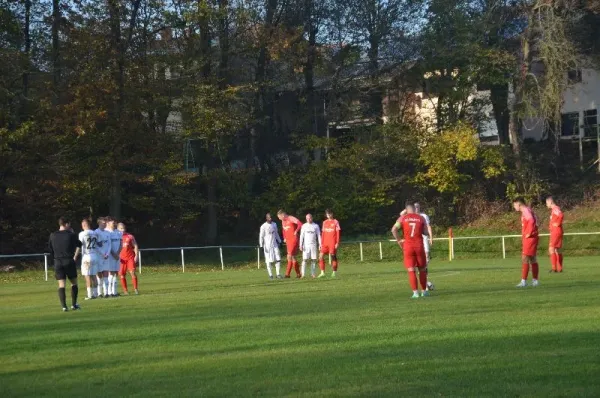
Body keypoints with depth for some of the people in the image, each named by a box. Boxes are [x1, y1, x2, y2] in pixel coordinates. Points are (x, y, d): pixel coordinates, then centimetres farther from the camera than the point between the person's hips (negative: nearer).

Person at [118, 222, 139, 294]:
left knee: (132, 272, -11)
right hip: (121, 259, 1)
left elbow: (135, 246, 6)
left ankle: (136, 289, -7)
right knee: (122, 275, 0)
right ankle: (125, 290, 8)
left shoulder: (130, 236, 3)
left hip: (130, 257, -1)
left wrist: (136, 255, -2)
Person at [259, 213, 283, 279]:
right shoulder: (263, 226, -7)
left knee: (278, 259, -4)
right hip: (267, 246, -5)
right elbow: (261, 236, -6)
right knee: (269, 261, -3)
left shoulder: (274, 225, 9)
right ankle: (270, 275, 5)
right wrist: (262, 246, -10)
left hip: (274, 245, 5)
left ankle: (278, 274, 0)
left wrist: (279, 241, 22)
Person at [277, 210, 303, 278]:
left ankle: (287, 274, -15)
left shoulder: (291, 219, -12)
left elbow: (300, 224, -22)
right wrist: (284, 238, 16)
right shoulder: (283, 221, 14)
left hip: (294, 240, -9)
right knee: (293, 257, 9)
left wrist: (296, 231, -15)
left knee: (290, 256, -14)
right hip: (288, 241, 9)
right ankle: (298, 274, 16)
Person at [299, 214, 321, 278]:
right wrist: (301, 245, -5)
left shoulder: (316, 226, 7)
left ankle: (313, 273, 5)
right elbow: (301, 236, 4)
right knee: (305, 259, -9)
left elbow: (319, 236, 8)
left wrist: (320, 244, 0)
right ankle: (303, 274, -10)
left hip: (313, 245, 1)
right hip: (306, 245, -1)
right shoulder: (304, 226, 5)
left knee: (314, 259, -2)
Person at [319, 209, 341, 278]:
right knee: (321, 256, -7)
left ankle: (334, 272, 8)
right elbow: (323, 233, 15)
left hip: (333, 243, -4)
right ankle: (322, 272, -3)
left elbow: (338, 233, -3)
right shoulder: (325, 222, 13)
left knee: (333, 256, -2)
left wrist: (337, 243, -9)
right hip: (325, 243, 4)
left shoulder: (335, 222, 0)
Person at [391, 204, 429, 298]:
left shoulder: (403, 218, 1)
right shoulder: (421, 218, 4)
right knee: (422, 270, 14)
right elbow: (425, 232, 5)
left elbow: (394, 230, -10)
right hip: (419, 246, 1)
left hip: (408, 247, -1)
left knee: (411, 271, 1)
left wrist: (399, 240, 0)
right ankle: (424, 291, 19)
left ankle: (415, 292, -6)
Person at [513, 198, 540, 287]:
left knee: (525, 259, -12)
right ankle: (535, 281, 17)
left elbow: (531, 221, -30)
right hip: (529, 239, 10)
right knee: (532, 260, 13)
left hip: (530, 238, -10)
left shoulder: (526, 211, -13)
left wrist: (529, 233, -22)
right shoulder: (525, 211, 17)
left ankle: (523, 281, -15)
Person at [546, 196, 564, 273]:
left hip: (556, 232, -10)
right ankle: (559, 268, 14)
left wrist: (558, 223, -22)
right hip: (554, 233, 10)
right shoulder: (554, 209, 16)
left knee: (551, 249, -14)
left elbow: (560, 215, -33)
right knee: (557, 250, 12)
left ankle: (554, 267, -18)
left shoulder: (556, 209, -14)